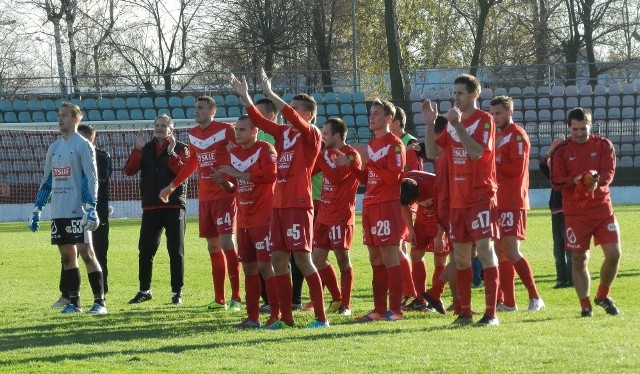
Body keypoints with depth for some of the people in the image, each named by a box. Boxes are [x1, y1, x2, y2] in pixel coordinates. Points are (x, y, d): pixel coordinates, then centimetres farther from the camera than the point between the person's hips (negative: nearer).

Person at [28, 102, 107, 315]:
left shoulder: (82, 145, -5)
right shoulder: (54, 147, 16)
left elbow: (91, 178, -12)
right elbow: (47, 180, 21)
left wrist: (91, 208, -20)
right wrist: (37, 209, 17)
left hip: (77, 211, -7)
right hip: (58, 212, 7)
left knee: (86, 252, -8)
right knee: (67, 256, 8)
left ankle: (100, 301, -7)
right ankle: (74, 302, 12)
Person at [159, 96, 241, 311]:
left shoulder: (225, 130, -9)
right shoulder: (193, 134, 12)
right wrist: (172, 186, 29)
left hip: (224, 195, -7)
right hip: (205, 197, 7)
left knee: (226, 242, -13)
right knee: (213, 246, 8)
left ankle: (236, 297, -10)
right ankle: (219, 299, 12)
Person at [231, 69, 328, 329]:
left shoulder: (311, 134, -5)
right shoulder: (283, 132, 14)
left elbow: (293, 118, -21)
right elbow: (259, 121, 10)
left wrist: (270, 94, -24)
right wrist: (244, 96, -2)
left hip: (298, 205, -8)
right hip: (279, 204, 8)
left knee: (302, 258, -10)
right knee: (278, 258, 8)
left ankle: (321, 317, -7)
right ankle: (285, 317, 14)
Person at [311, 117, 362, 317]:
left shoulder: (350, 155, -12)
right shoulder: (327, 152, 13)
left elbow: (336, 177, -24)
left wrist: (319, 158, -21)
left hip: (341, 216, -8)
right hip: (324, 215, 8)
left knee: (342, 259, -3)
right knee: (318, 258, 8)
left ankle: (345, 304, 4)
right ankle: (337, 299, 20)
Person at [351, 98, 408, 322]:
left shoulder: (394, 144, -7)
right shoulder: (370, 145, 18)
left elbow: (393, 176, -17)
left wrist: (369, 160, -20)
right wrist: (352, 165, 6)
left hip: (387, 206, -9)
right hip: (370, 206, 9)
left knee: (389, 258, -9)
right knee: (375, 259, 9)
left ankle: (395, 310, -9)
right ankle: (379, 310, 12)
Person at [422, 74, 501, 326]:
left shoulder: (484, 120, -8)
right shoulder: (453, 122, 13)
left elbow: (476, 152, -22)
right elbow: (432, 152, 8)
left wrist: (458, 124, -25)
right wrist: (430, 124, -3)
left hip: (481, 198, -8)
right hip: (458, 200, 8)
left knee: (485, 249, -11)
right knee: (460, 255, 9)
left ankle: (491, 313, -12)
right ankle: (465, 312, 15)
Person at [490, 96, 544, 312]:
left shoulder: (517, 135, -7)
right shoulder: (498, 135, 20)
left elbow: (517, 168, -17)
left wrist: (494, 161, -11)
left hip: (512, 203, -9)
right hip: (499, 202, 9)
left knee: (511, 251, -14)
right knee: (500, 251, 7)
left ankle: (535, 298, -10)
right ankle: (508, 302, 9)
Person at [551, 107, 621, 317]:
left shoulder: (603, 145, 5)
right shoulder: (562, 150, 2)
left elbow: (608, 173, -6)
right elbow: (556, 181, -3)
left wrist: (596, 182, -28)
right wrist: (575, 180, -23)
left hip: (602, 208, 1)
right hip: (575, 212, -1)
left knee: (614, 253, -7)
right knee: (579, 259, -2)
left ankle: (603, 296, 15)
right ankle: (585, 305, 8)